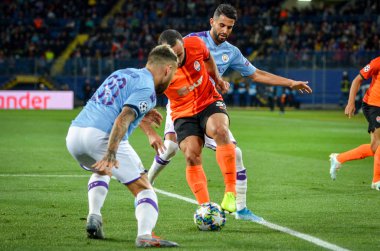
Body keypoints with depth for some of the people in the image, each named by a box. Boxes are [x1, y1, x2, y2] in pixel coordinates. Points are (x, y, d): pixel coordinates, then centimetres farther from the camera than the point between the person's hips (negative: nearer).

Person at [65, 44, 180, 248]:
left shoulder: (122, 73, 24)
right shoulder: (147, 89, -1)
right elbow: (122, 120, -17)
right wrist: (110, 155, -26)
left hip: (73, 133, 8)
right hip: (100, 136, -8)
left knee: (102, 172, 37)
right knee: (144, 189, 0)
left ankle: (94, 216, 17)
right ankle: (144, 236, -23)